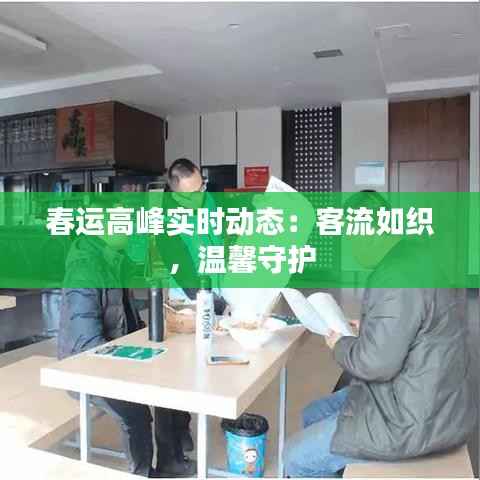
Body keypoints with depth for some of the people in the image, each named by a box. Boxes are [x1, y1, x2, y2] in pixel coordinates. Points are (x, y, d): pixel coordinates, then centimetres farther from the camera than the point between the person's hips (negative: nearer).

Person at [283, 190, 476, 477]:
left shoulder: (397, 276, -28)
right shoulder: (412, 255, 5)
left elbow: (376, 363, -26)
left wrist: (340, 346, -8)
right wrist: (364, 328, 10)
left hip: (417, 419, -10)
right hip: (426, 400, 10)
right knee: (313, 416, 19)